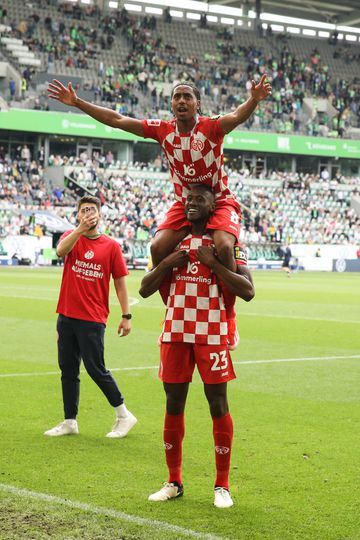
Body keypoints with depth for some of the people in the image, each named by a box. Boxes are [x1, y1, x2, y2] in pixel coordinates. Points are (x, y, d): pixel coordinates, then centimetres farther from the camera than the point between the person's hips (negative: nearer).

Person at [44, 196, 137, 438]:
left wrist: (126, 315, -4)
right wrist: (80, 229, -34)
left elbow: (120, 281, 1)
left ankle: (124, 415, 11)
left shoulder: (111, 245, 0)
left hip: (93, 319, -4)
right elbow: (61, 250, -19)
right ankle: (70, 422, 19)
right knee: (68, 370, 9)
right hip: (66, 316, 4)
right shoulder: (71, 237, 5)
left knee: (96, 369, -4)